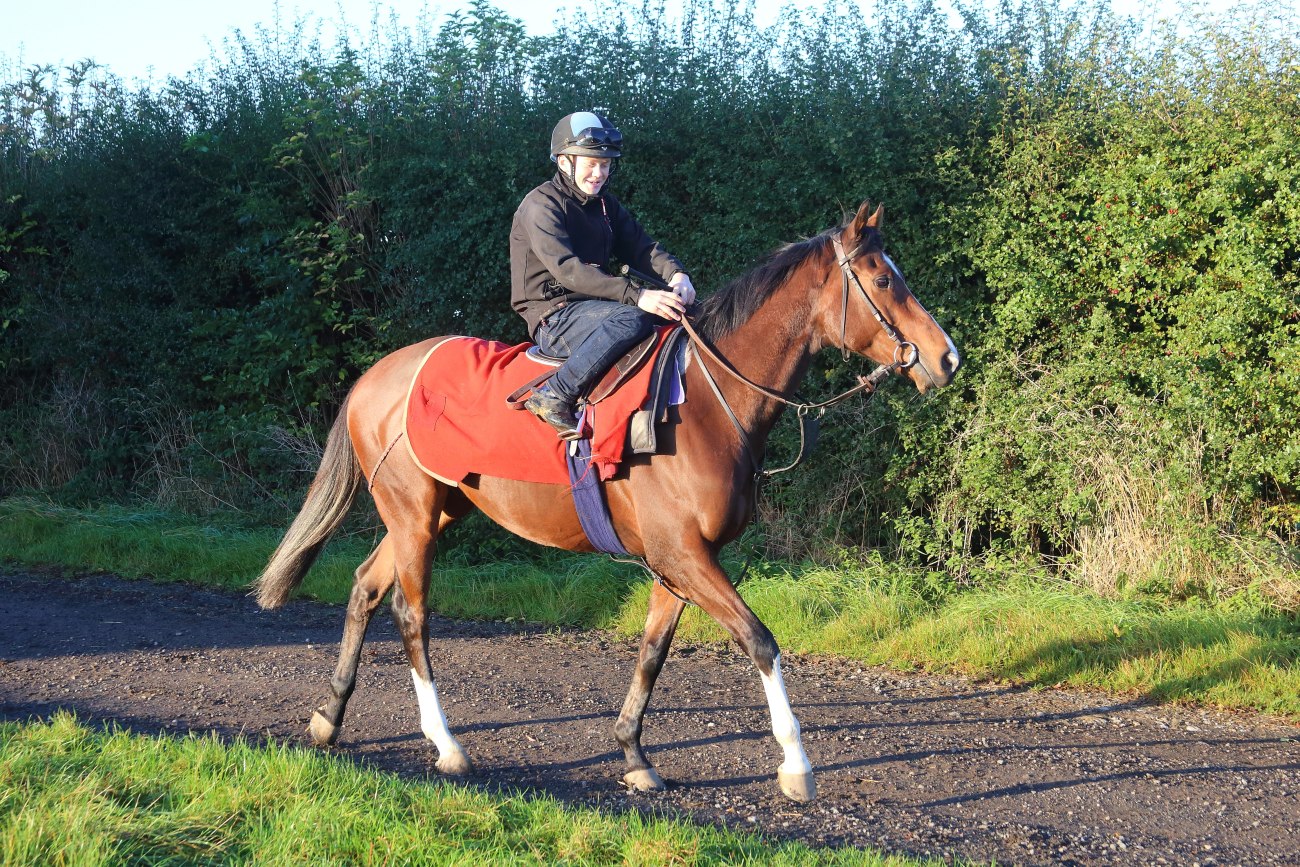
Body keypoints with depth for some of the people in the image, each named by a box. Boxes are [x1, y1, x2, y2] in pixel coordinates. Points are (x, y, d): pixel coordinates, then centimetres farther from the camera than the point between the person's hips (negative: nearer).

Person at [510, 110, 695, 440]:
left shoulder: (606, 205, 16)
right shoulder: (541, 205, -11)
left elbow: (641, 246, 7)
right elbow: (567, 268, -24)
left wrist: (676, 274, -17)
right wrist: (636, 296, -34)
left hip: (592, 308, 8)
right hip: (555, 317, -8)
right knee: (633, 319, -34)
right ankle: (554, 397, -28)